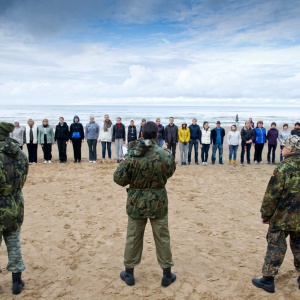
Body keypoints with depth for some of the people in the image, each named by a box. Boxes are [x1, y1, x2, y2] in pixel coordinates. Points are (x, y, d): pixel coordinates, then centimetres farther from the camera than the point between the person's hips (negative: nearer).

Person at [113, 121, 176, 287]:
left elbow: (119, 179, -10)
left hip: (136, 202, 0)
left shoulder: (131, 155, -15)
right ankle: (167, 275, 26)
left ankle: (129, 274, 29)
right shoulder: (165, 154, -14)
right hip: (158, 202, 0)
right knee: (162, 238, 14)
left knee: (133, 238, 15)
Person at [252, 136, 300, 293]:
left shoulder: (283, 168, -18)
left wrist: (266, 214, -6)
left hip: (283, 217, -6)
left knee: (275, 247, 5)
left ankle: (268, 279, 11)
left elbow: (272, 194, -16)